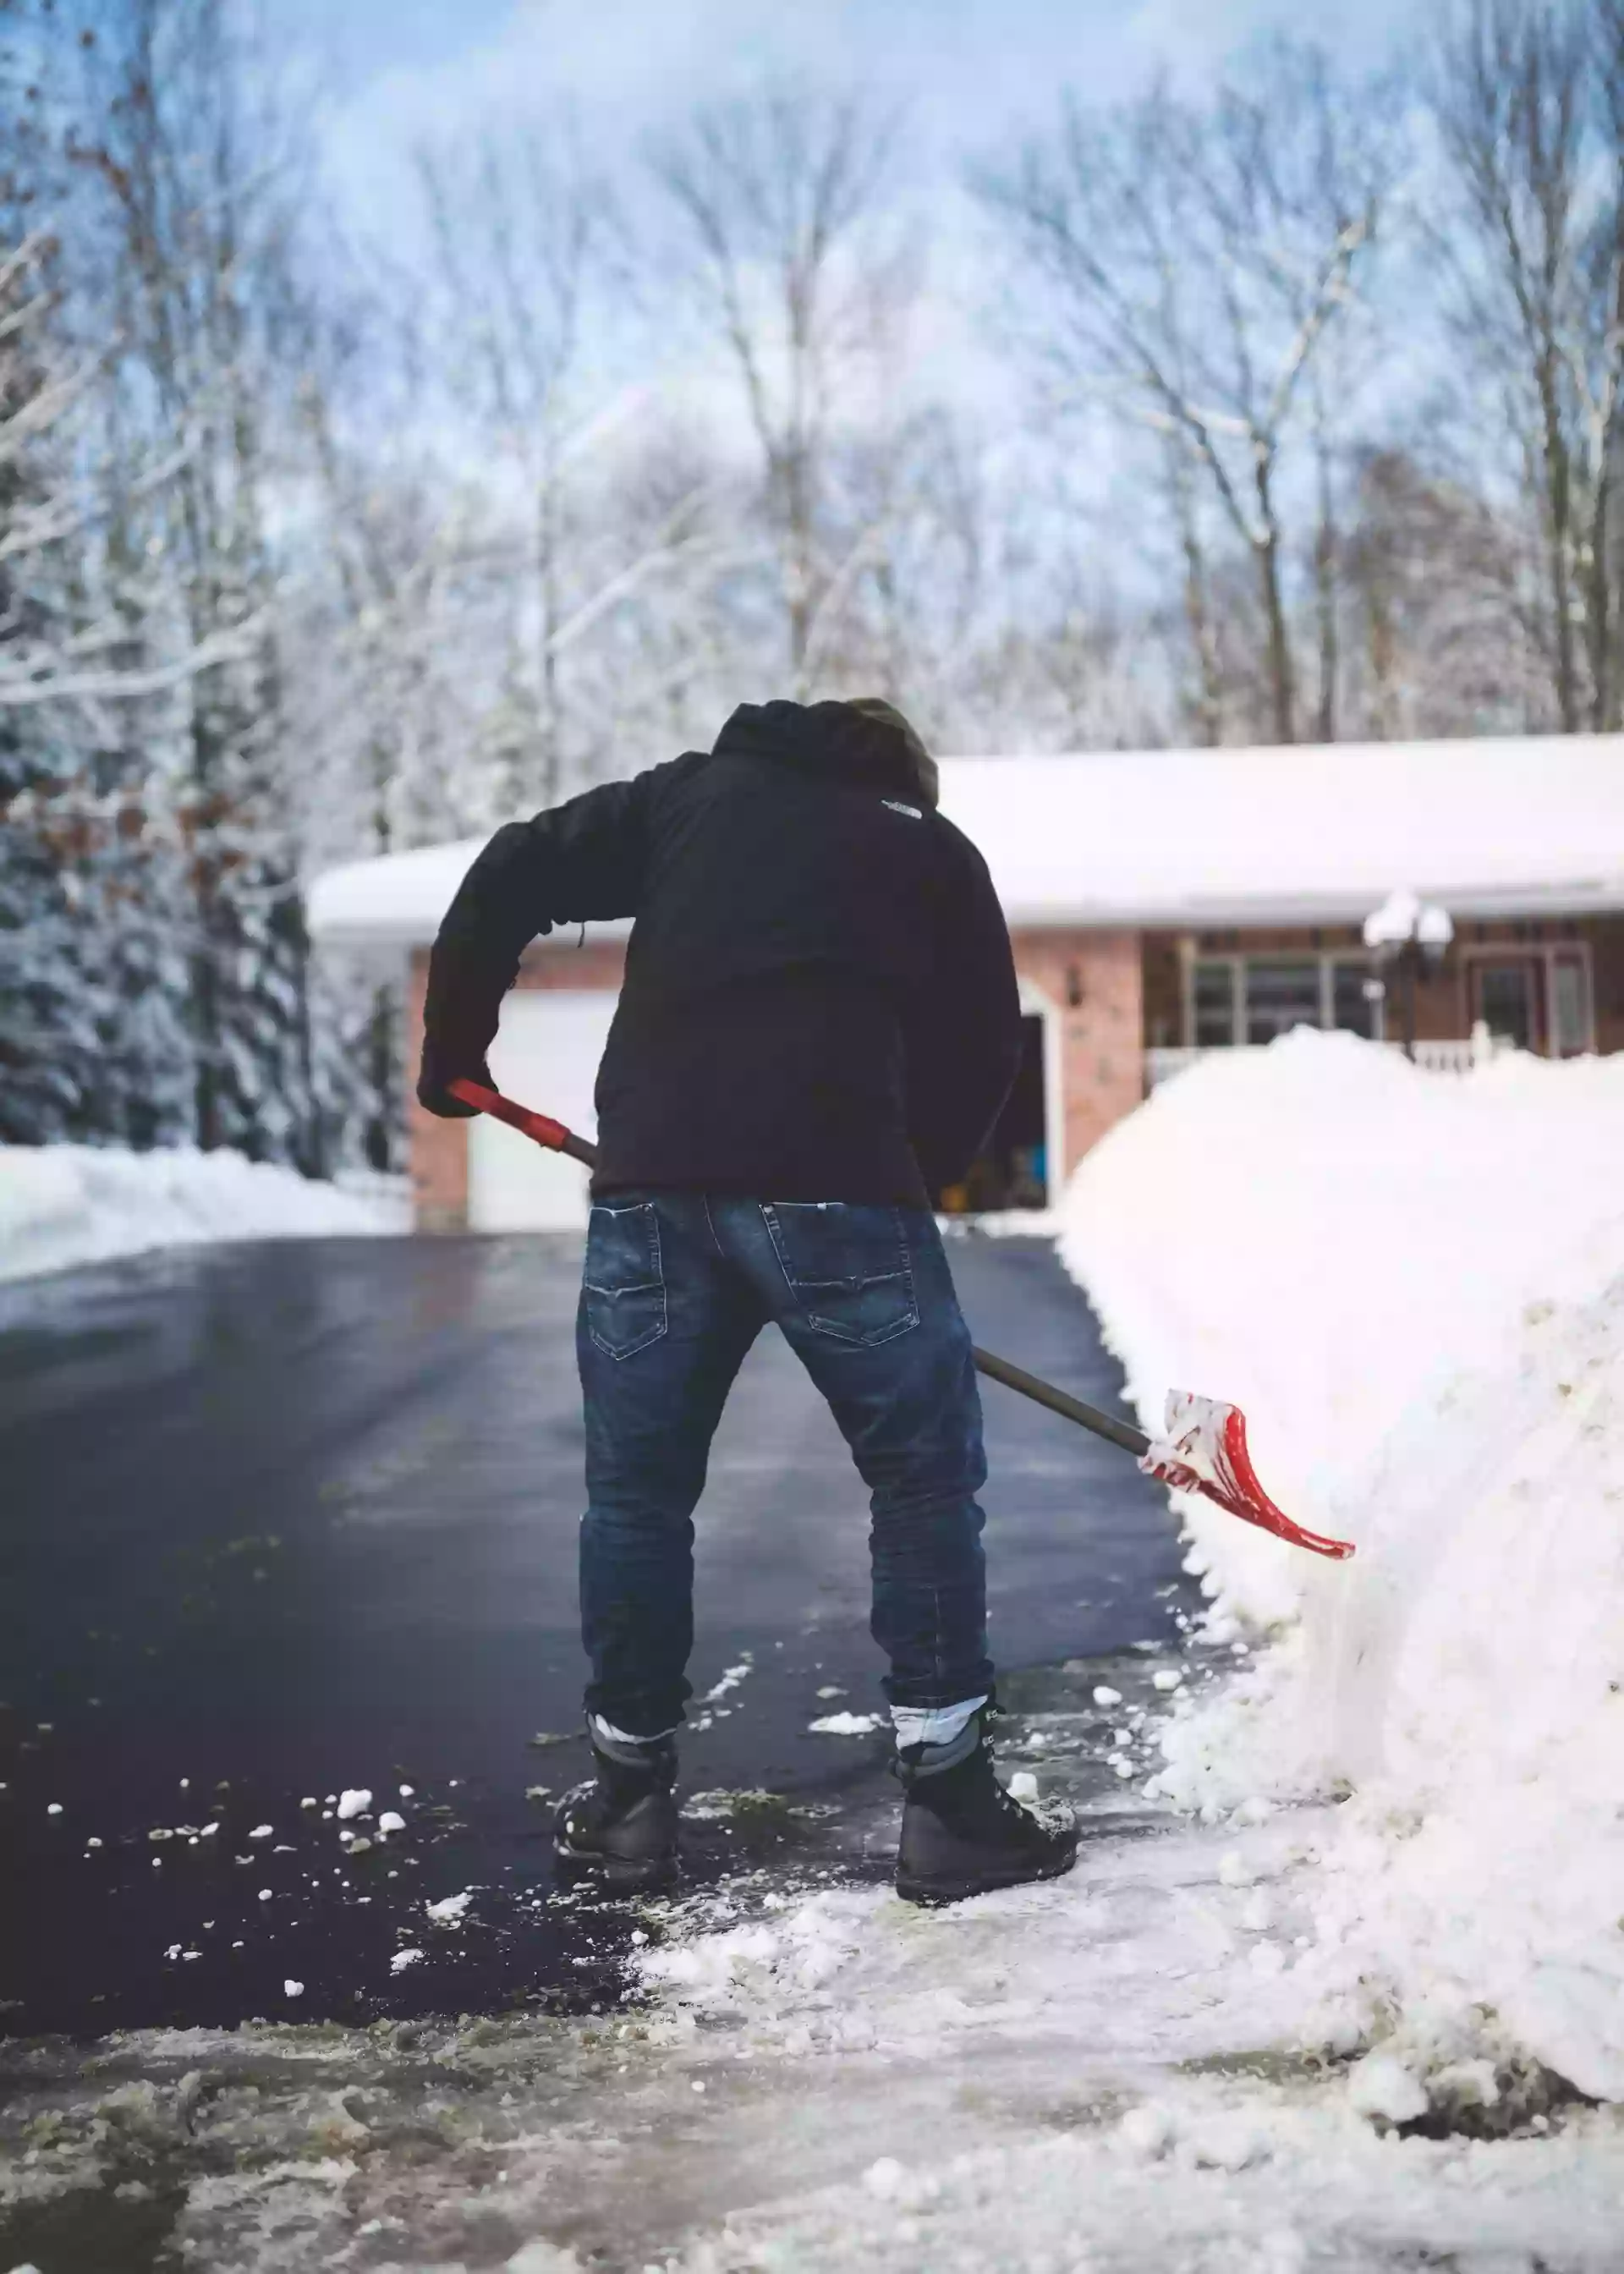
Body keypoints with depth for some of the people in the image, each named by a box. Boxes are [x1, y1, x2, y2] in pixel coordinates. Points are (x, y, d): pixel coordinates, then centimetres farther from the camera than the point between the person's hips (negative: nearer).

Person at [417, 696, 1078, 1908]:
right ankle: (949, 1800, 11)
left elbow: (510, 877, 15)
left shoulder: (694, 792, 23)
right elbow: (984, 1051, 17)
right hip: (833, 1181, -2)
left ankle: (629, 1795, 25)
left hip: (651, 1178, 3)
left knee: (637, 1488, 16)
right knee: (927, 1479, 10)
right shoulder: (934, 848, 20)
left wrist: (454, 1050, 24)